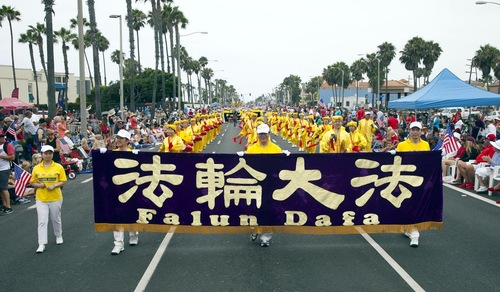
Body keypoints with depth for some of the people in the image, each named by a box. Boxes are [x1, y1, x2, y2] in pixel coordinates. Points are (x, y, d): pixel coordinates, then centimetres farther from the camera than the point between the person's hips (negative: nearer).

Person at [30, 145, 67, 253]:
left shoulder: (58, 167, -4)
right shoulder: (36, 168, 1)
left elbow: (63, 181, -2)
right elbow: (33, 182, 7)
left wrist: (54, 186, -18)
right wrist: (39, 185, -14)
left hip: (55, 198, 0)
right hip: (41, 199, 0)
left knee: (56, 219, 15)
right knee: (42, 221, -4)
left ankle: (58, 236, 39)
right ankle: (41, 244, -1)